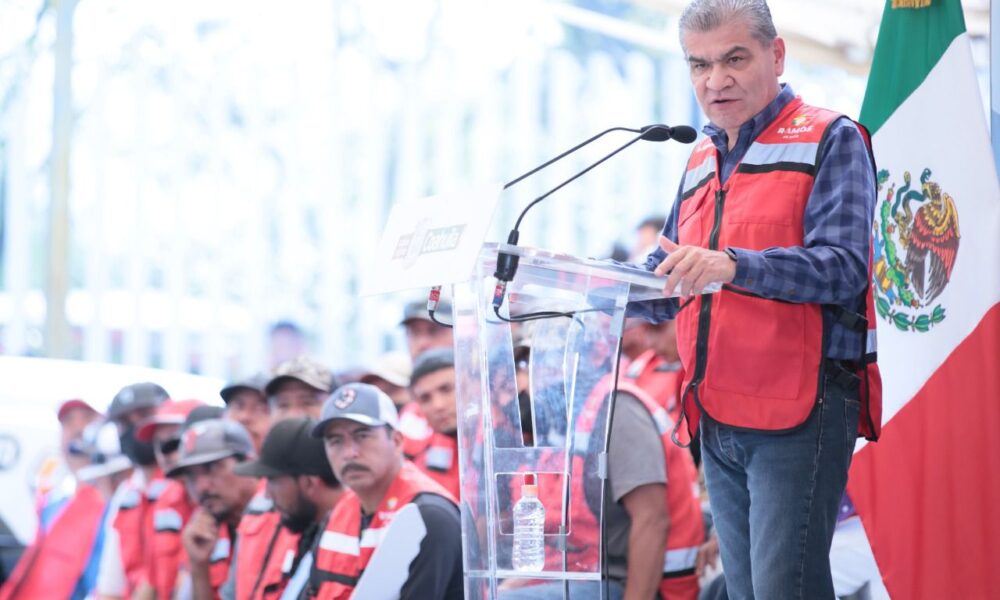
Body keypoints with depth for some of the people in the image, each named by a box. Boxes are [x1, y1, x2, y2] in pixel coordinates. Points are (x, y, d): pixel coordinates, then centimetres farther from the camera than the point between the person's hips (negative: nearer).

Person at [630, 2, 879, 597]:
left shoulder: (830, 141, -2)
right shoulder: (702, 164, 20)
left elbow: (843, 267, -16)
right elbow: (667, 293, 21)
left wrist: (733, 266, -30)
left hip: (799, 417, -7)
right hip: (719, 424, 7)